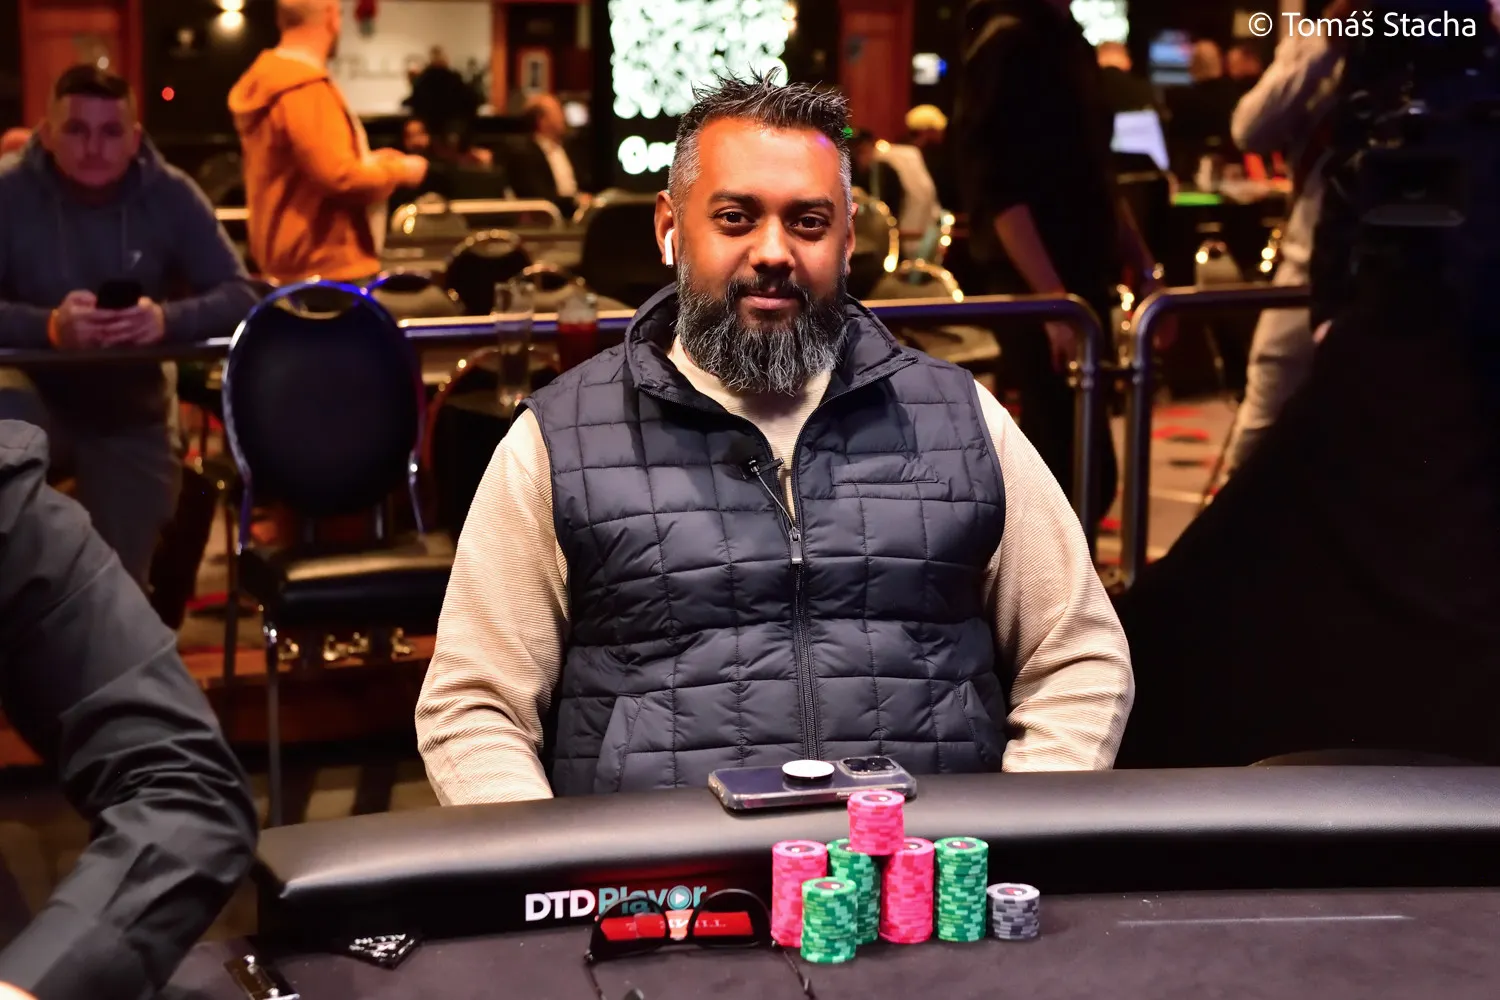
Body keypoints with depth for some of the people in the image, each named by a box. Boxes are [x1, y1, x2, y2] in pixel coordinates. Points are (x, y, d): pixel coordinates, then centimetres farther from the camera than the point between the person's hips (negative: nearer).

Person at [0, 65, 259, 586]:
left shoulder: (172, 195, -9)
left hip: (133, 417, 2)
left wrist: (168, 319, -35)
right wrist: (49, 326, -41)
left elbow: (241, 295, -14)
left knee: (120, 584, 3)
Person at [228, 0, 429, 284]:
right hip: (325, 266, -11)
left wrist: (366, 163, 17)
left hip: (297, 261, 11)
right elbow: (338, 177, -26)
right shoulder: (305, 89, -20)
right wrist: (401, 171, -10)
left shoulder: (266, 78, 12)